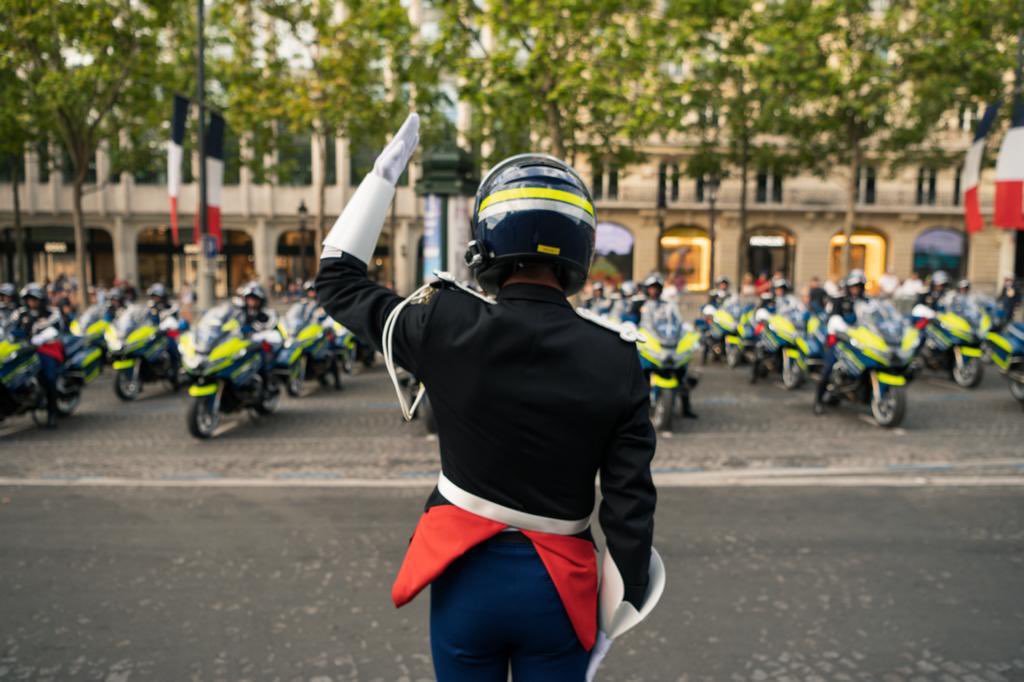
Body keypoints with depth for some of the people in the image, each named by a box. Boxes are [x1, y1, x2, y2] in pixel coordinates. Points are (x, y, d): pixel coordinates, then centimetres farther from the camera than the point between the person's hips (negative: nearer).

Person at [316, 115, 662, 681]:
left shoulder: (446, 326, -16)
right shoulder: (617, 358, -13)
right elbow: (630, 502, -10)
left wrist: (384, 172, 7)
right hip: (559, 585, 0)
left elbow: (338, 279, 2)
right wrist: (621, 603, 5)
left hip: (467, 573, 0)